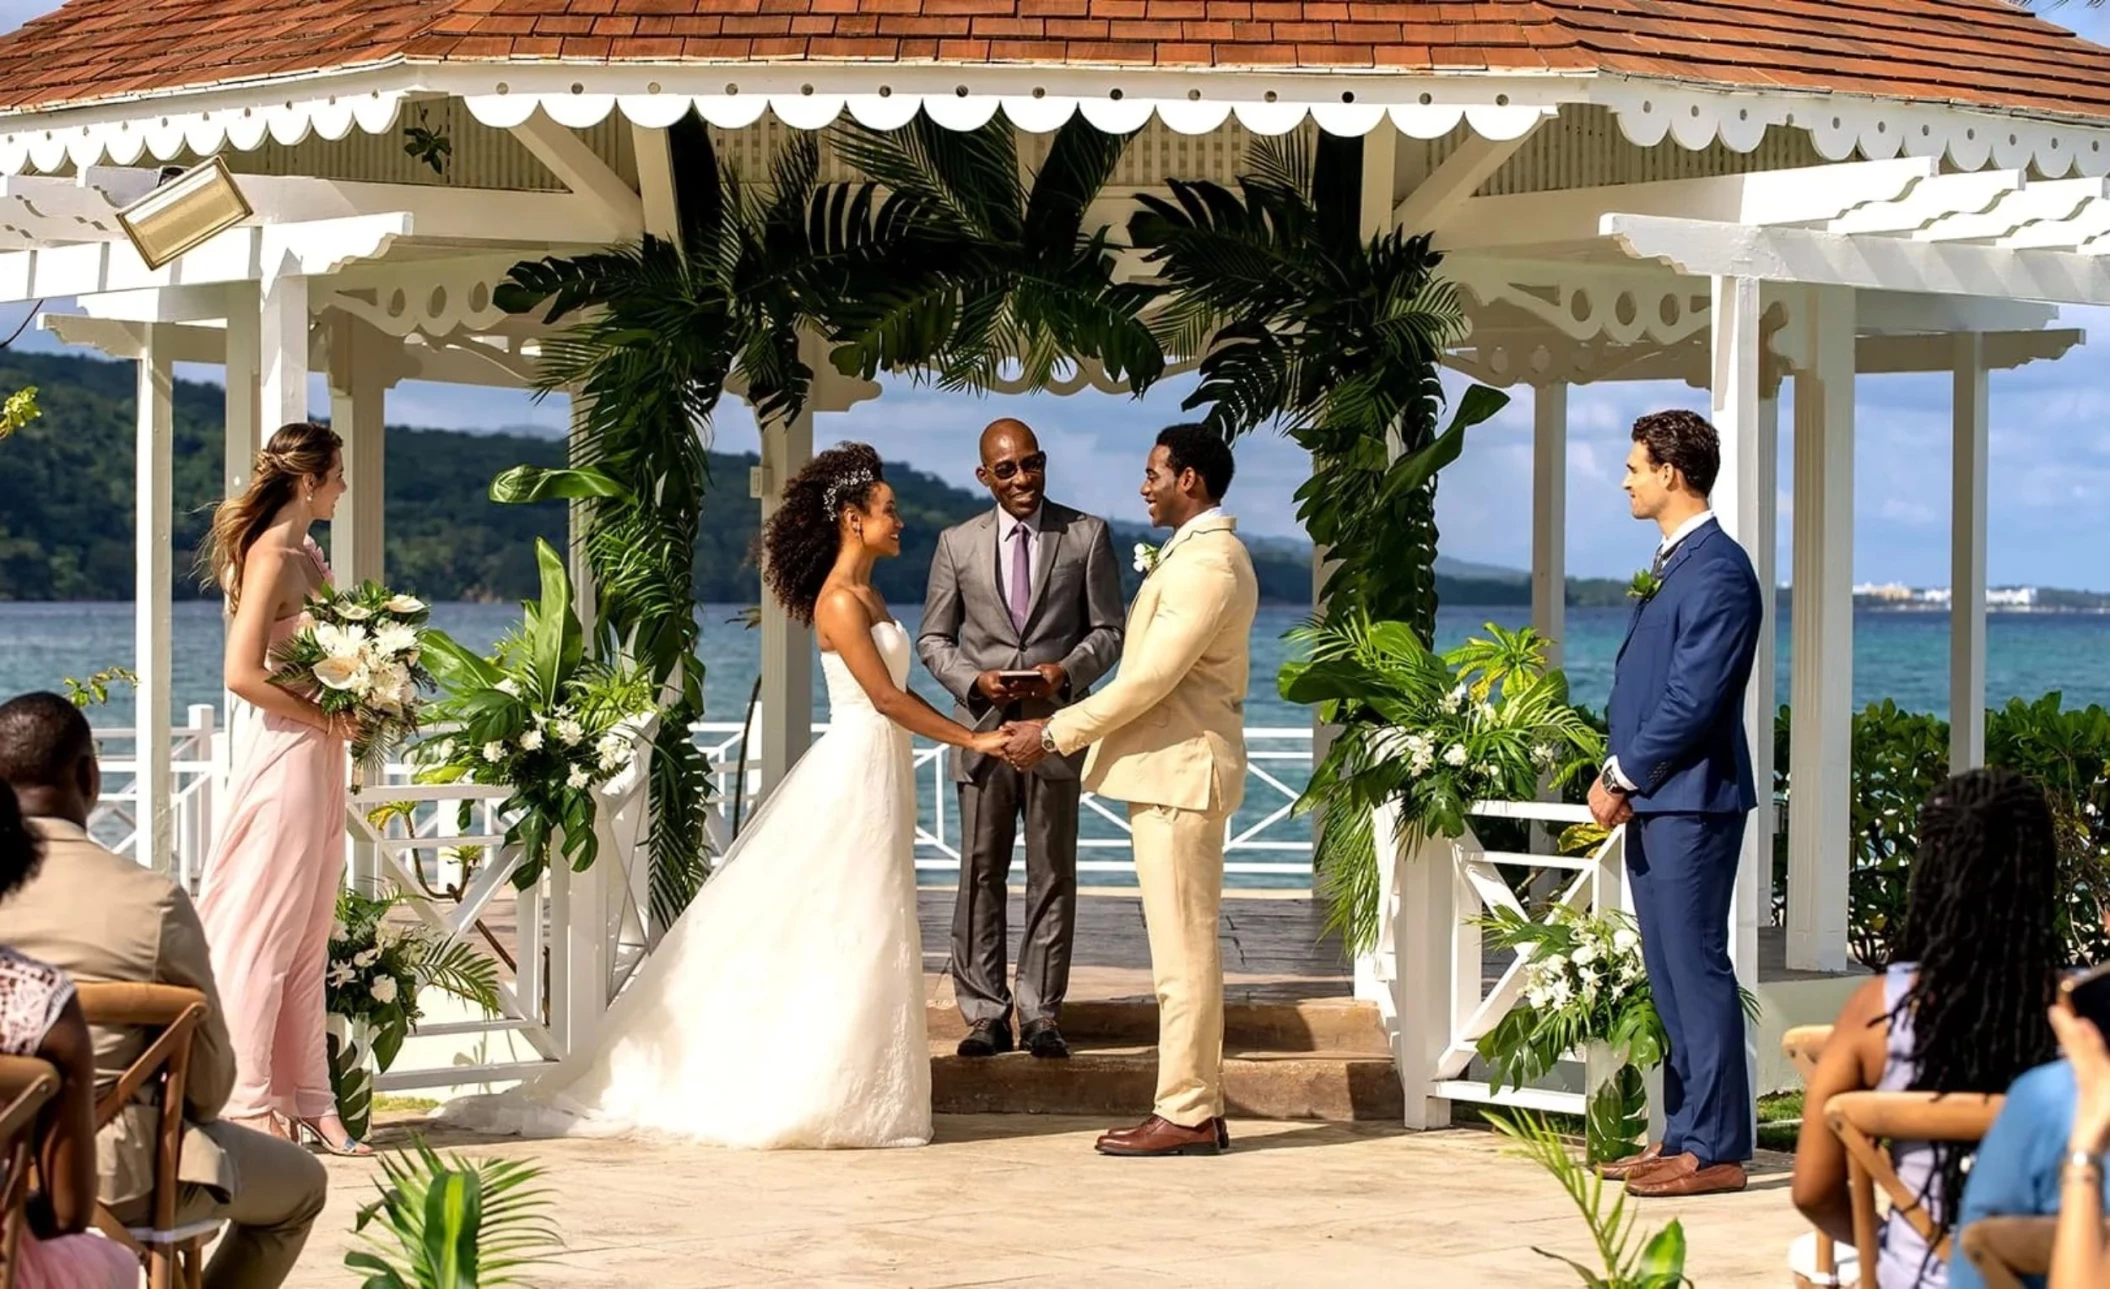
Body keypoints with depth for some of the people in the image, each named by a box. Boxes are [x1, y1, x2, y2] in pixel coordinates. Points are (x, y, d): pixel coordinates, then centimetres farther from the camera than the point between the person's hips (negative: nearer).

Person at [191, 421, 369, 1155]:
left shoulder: (307, 556, 14)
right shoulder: (271, 557, -13)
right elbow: (242, 674, -21)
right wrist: (325, 717, -15)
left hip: (318, 759, 9)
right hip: (283, 755, -9)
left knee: (308, 937, 10)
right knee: (266, 930, -3)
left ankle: (307, 1102, 15)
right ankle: (250, 1102, 1)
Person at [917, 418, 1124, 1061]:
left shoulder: (1088, 535, 3)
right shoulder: (957, 543, 7)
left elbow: (1108, 631, 4)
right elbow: (933, 638, 9)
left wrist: (1066, 671, -14)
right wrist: (973, 680, -10)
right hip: (982, 727, 1)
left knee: (1052, 875, 3)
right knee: (981, 873, 2)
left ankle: (1041, 1014, 9)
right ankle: (985, 1013, 7)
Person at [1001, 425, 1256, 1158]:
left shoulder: (1205, 566, -17)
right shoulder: (1205, 554, 17)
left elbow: (1149, 679, -20)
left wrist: (1056, 734, -14)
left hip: (1178, 773, -11)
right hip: (1174, 770, 11)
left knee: (1183, 950, -7)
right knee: (1186, 949, 12)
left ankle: (1185, 1116, -4)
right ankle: (1198, 1105, 16)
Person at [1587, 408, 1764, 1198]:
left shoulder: (1717, 571, -15)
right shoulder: (1668, 565, 16)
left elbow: (1691, 702, -19)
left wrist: (1621, 778, -12)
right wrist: (1616, 777, 5)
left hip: (1691, 800, -10)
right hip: (1651, 801, 10)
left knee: (1696, 970, -6)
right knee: (1669, 975, 12)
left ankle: (1716, 1149, -3)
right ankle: (1684, 1136, 18)